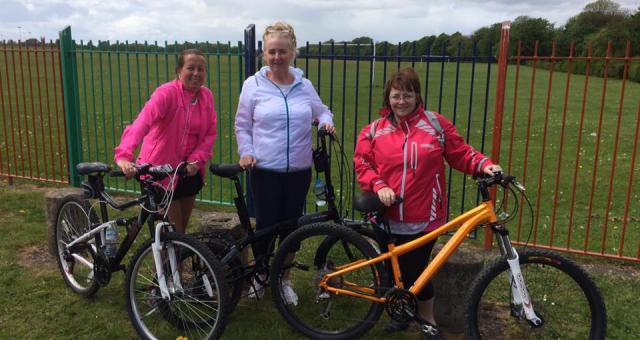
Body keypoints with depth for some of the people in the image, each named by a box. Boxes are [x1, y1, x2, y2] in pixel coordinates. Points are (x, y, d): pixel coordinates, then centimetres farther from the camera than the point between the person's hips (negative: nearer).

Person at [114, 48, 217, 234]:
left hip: (189, 169, 5)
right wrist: (124, 155, -50)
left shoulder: (207, 96, -2)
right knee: (173, 232, 1)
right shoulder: (167, 92, -21)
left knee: (182, 227, 19)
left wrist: (196, 159, -16)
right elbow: (143, 121, -36)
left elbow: (210, 132, 0)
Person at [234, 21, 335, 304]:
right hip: (265, 170, -2)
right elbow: (242, 125, 2)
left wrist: (326, 121, -4)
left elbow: (320, 110, 18)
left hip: (299, 170, 3)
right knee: (265, 225, 5)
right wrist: (246, 152, -11)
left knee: (291, 225, 11)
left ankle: (284, 279, 30)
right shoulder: (253, 85, -3)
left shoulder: (304, 85, 4)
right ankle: (259, 274, 31)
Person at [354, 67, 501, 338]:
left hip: (422, 218, -2)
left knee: (415, 271, 3)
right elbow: (362, 165, 2)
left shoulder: (436, 123, 0)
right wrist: (378, 186, -14)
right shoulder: (374, 131, 4)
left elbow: (460, 153, 2)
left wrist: (484, 165, -14)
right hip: (387, 217, 3)